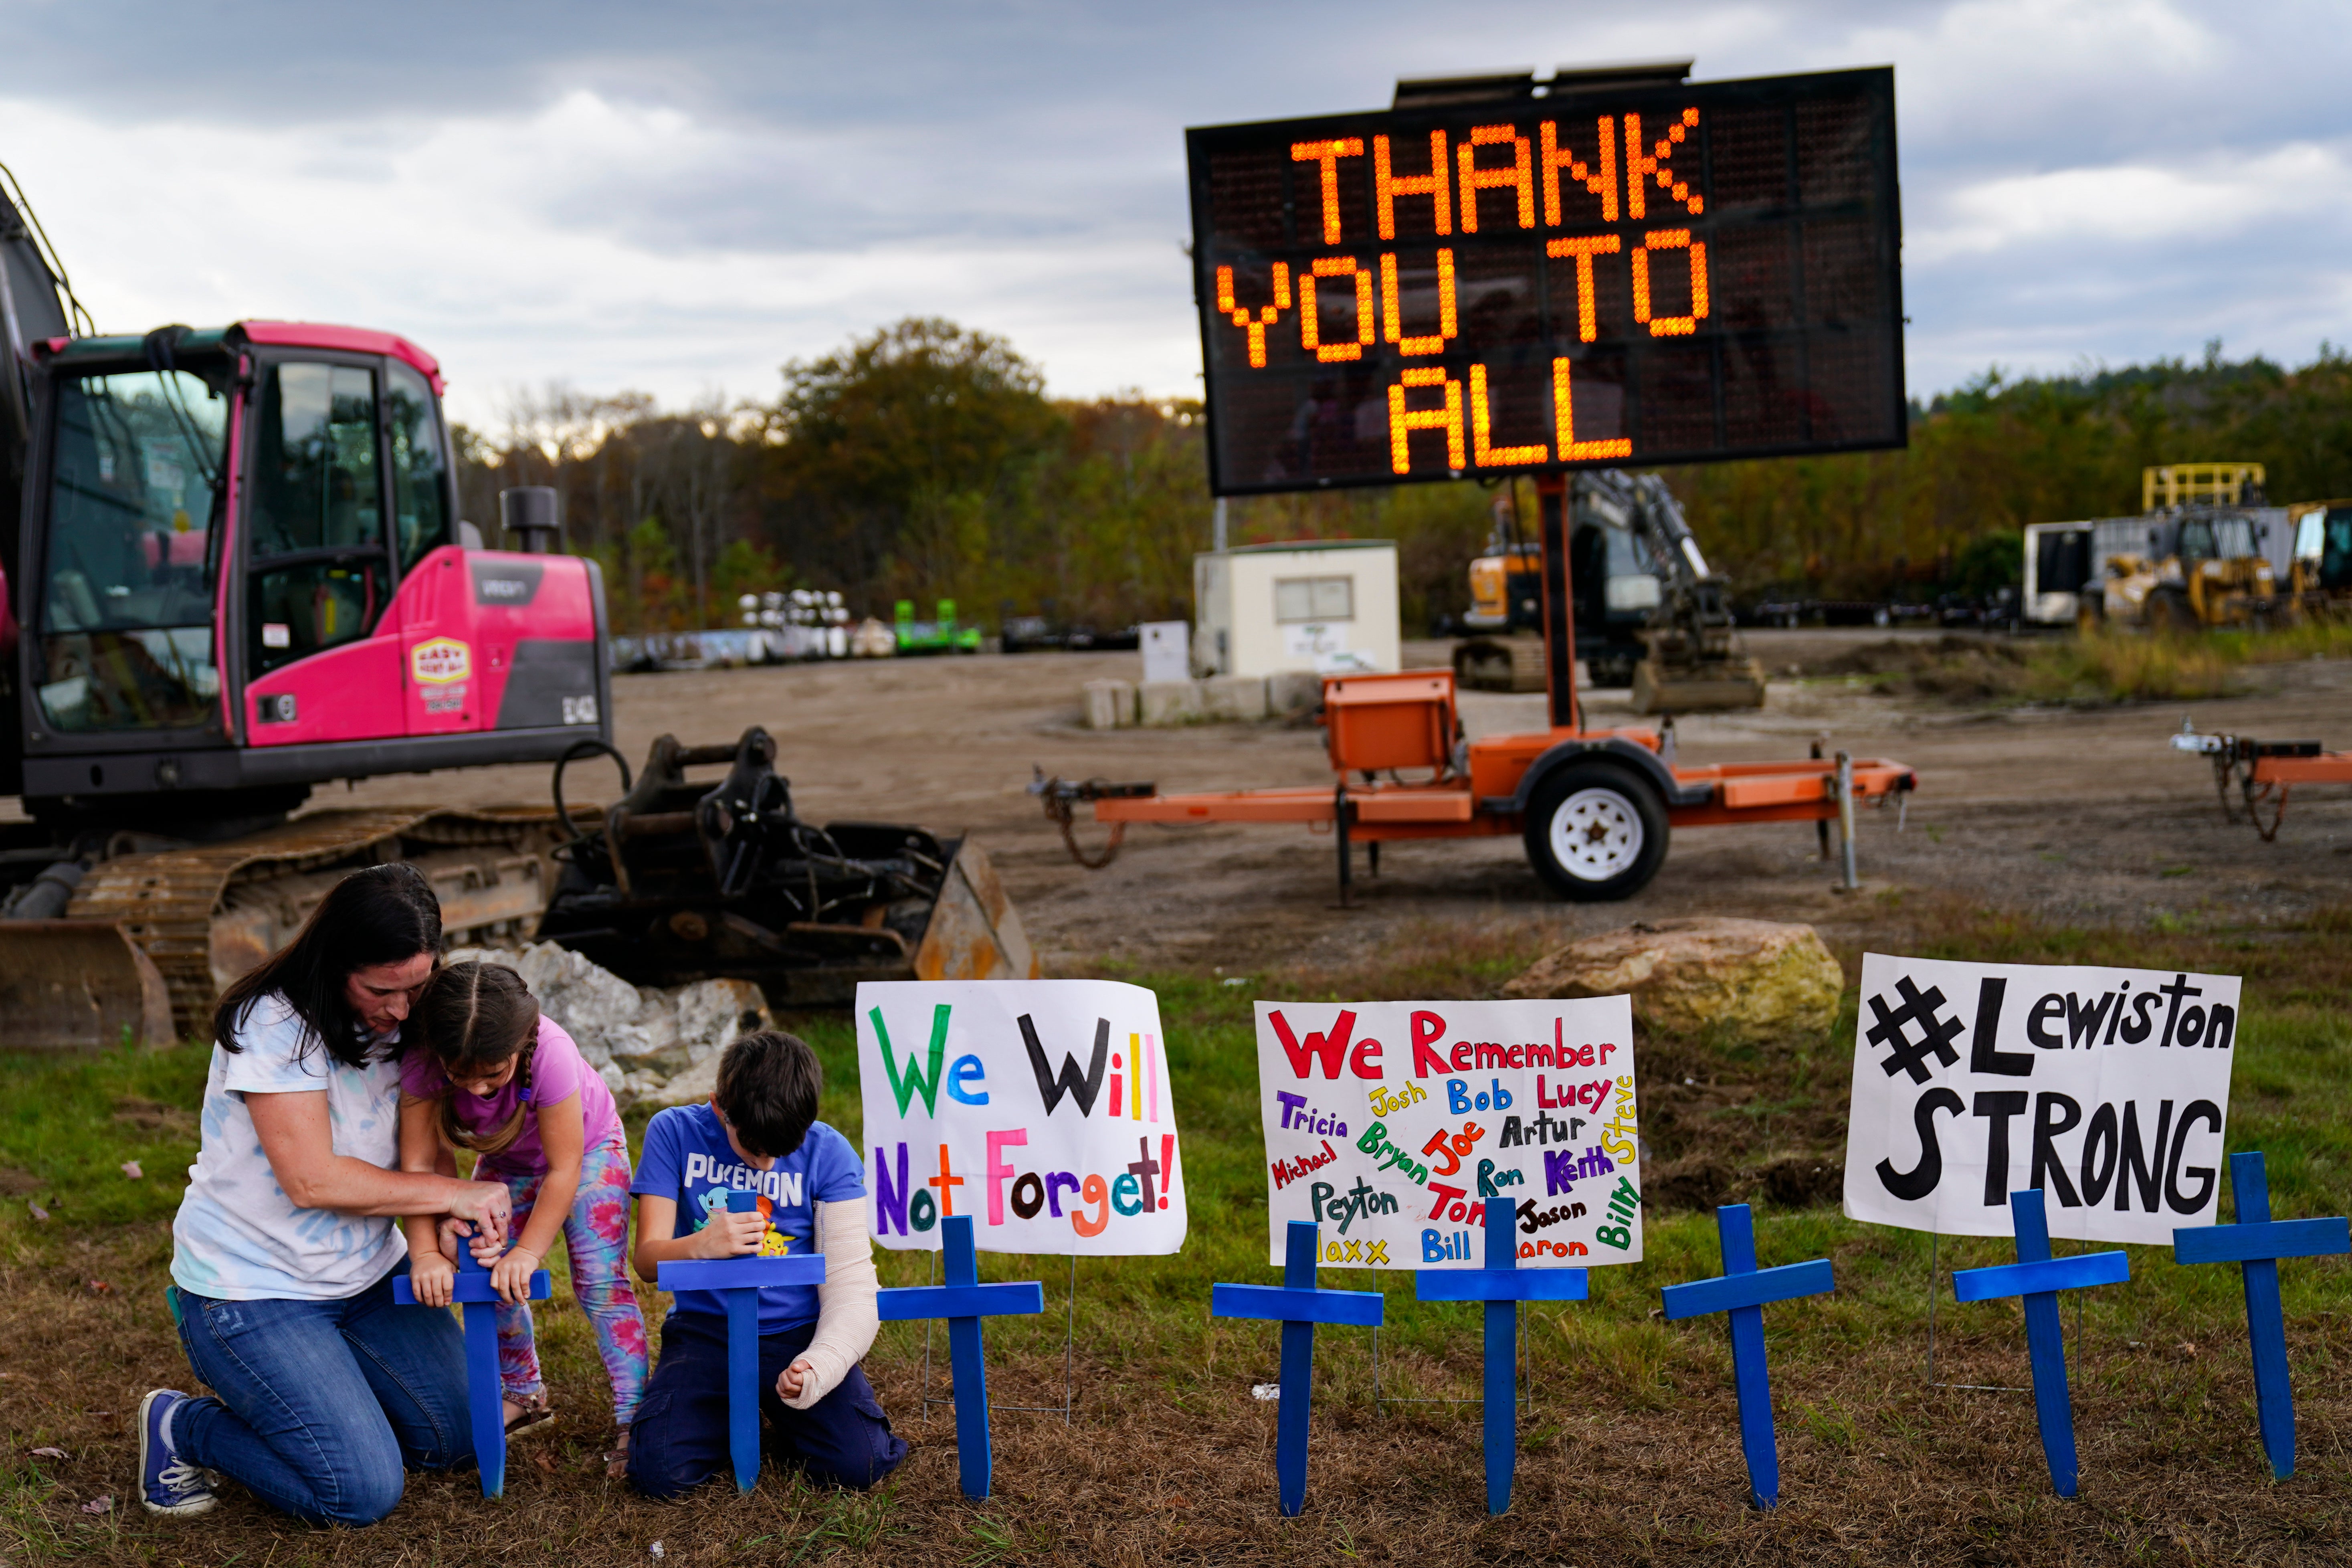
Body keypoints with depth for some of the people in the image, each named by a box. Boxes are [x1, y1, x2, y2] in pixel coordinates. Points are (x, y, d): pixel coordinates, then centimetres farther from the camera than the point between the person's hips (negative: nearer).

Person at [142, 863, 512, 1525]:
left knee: (455, 1440, 7)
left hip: (368, 1273, 8)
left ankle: (304, 1392, 26)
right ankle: (182, 1427, 8)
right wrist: (454, 1194, -22)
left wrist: (435, 1222, -20)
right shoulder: (274, 1024, -24)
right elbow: (313, 1180, -27)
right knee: (364, 1492, -14)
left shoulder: (400, 1019, -2)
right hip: (252, 1291, -7)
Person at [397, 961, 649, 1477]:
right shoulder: (424, 1062, -34)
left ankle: (634, 1416, -8)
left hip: (585, 1145, -4)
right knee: (492, 1280, 2)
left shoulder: (551, 1053, -43)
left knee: (599, 1279, -12)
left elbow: (563, 1170, -34)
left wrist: (528, 1251, -35)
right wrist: (426, 1252, -38)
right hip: (505, 1158, 4)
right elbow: (419, 1163, -30)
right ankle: (524, 1396, 23)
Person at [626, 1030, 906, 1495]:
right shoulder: (674, 1133, -4)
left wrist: (820, 1367, -27)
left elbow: (852, 1284, -8)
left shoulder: (829, 1153, -5)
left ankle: (783, 1418, 14)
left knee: (860, 1464, -22)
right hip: (706, 1332, 1)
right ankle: (735, 1419, 13)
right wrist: (702, 1245, -29)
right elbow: (647, 1259, -5)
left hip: (799, 1333, 0)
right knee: (659, 1471, -23)